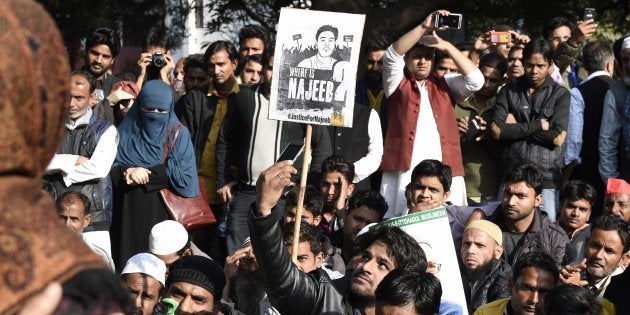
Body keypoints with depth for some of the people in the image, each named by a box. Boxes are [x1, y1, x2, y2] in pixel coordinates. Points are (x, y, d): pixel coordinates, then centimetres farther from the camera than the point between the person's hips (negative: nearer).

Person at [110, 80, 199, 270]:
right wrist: (127, 172, -15)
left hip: (162, 215, -2)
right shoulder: (126, 131, 9)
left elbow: (186, 181, -6)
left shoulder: (178, 134, 2)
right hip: (128, 216, 2)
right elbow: (109, 169, 5)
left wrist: (146, 173, -10)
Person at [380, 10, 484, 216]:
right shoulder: (398, 83, 13)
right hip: (403, 170, -2)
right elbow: (392, 55, -5)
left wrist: (447, 47, -1)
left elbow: (475, 80, 3)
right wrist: (424, 28, -14)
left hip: (445, 172, 2)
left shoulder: (445, 85, 18)